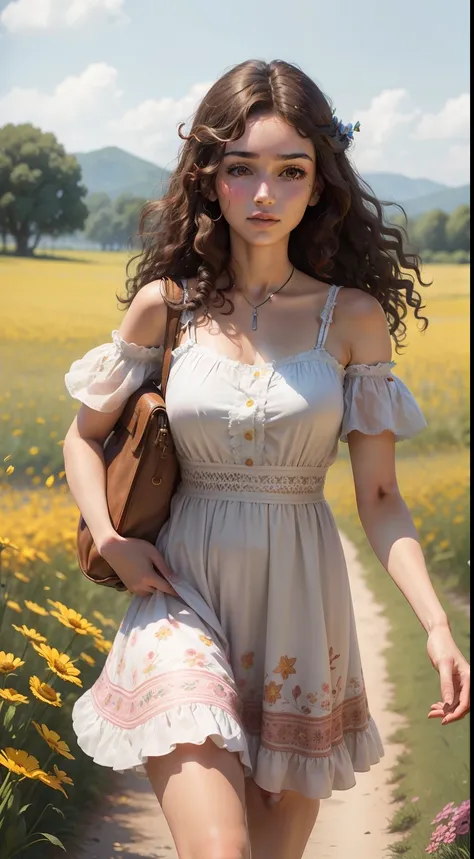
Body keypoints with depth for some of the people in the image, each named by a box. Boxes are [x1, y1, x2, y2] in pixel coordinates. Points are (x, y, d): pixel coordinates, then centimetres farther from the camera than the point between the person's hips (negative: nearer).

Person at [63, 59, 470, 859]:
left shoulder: (355, 316, -3)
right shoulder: (166, 304, -1)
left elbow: (379, 496, -2)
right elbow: (84, 437, 11)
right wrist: (109, 541, -7)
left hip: (300, 608, 1)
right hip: (183, 598, -1)